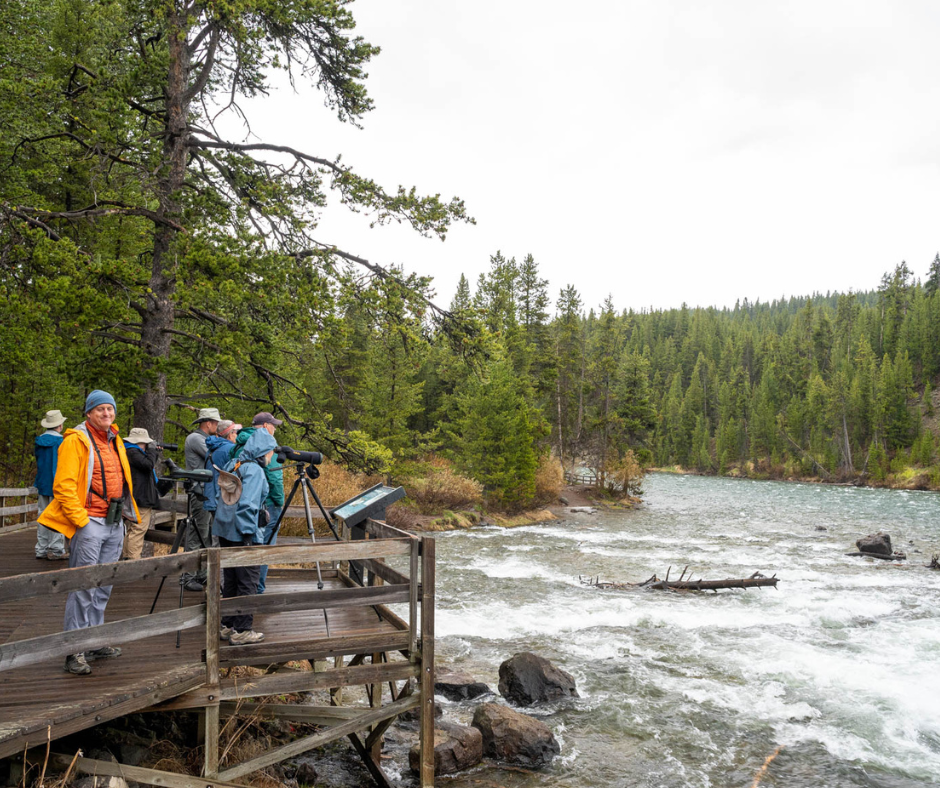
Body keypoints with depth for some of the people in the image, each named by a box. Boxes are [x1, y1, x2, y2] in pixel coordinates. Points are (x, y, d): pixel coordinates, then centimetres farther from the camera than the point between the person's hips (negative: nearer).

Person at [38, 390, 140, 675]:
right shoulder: (76, 440, -8)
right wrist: (80, 520, -17)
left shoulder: (114, 440, 17)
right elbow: (64, 486, -13)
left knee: (103, 587, 13)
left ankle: (95, 643, 22)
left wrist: (125, 515, 16)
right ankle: (75, 651, 1)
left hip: (114, 523, 8)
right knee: (83, 588, -6)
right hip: (89, 523, -8)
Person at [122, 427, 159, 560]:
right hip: (141, 499, -11)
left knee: (132, 529, 17)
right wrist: (152, 450, -9)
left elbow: (149, 466, 25)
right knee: (139, 529, -10)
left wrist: (153, 453, 12)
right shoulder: (133, 452, -13)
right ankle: (133, 559, -10)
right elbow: (148, 464, -23)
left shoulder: (133, 451, 19)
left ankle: (126, 557, 24)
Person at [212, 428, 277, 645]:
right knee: (247, 583, 0)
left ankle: (227, 626, 24)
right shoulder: (254, 470, -15)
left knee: (230, 580, 16)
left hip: (225, 531, 9)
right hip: (242, 533, -9)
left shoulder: (232, 465, 12)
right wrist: (248, 535, -20)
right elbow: (248, 505, -22)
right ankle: (242, 631, 4)